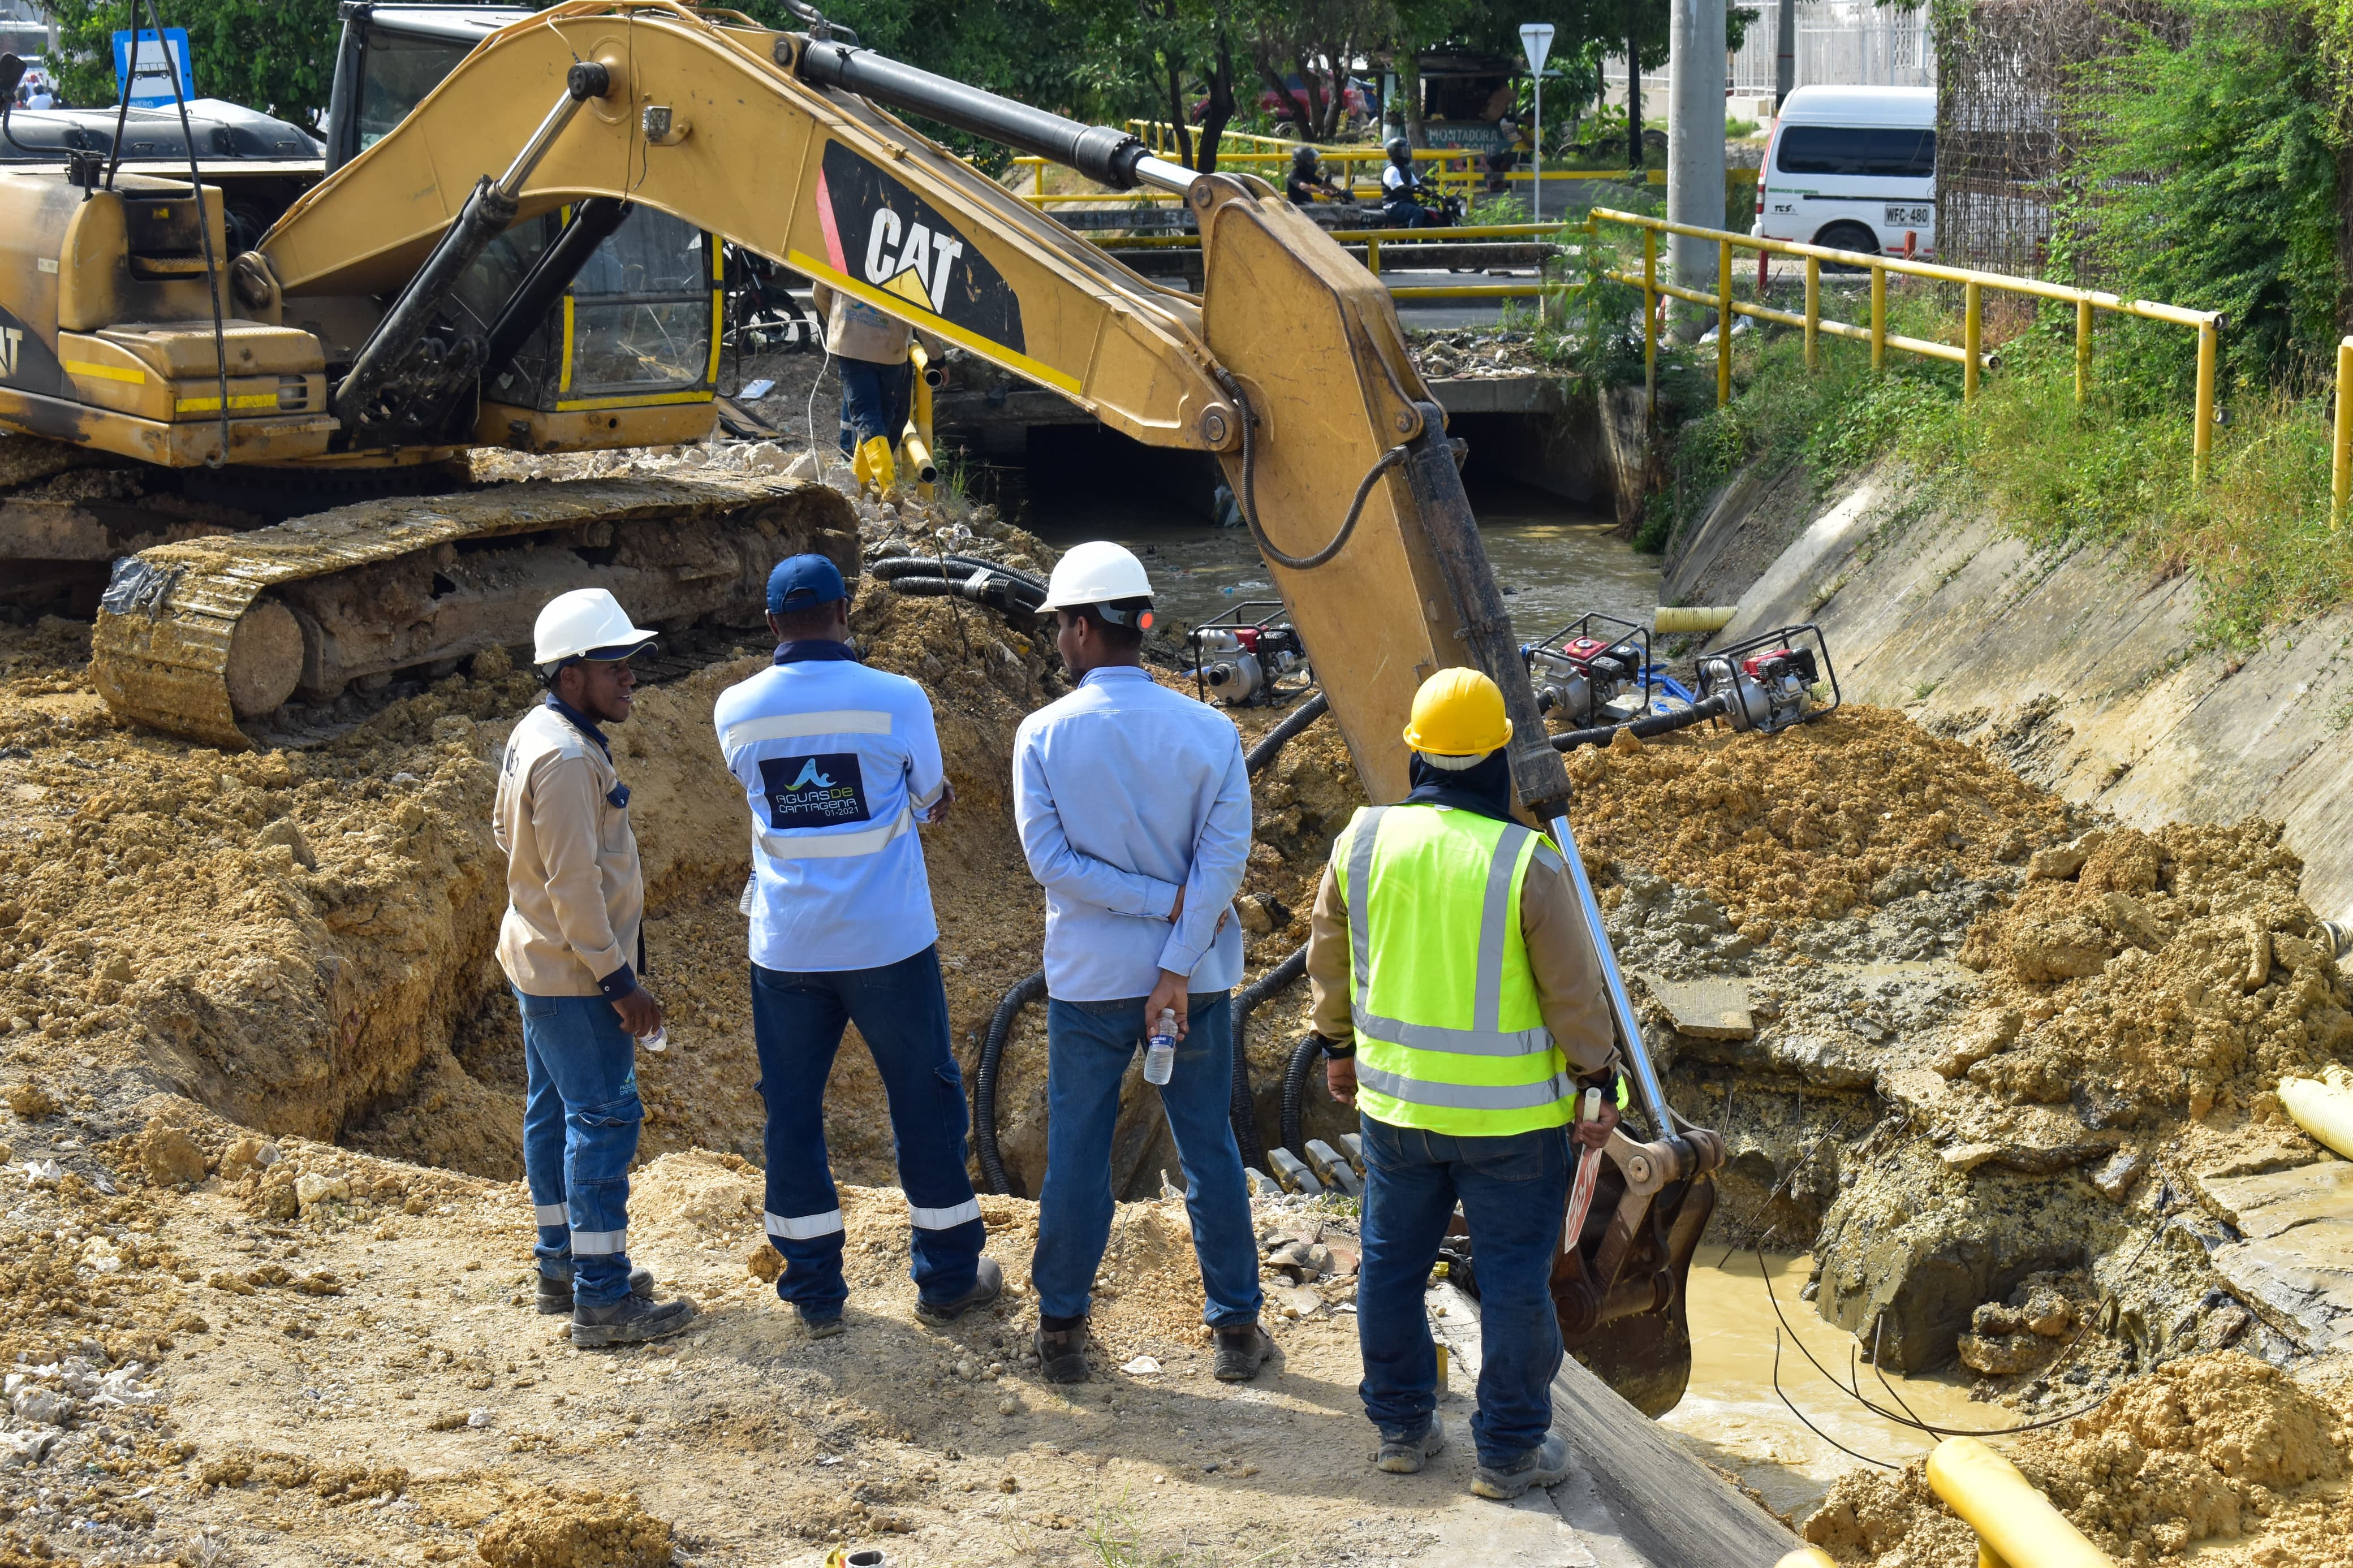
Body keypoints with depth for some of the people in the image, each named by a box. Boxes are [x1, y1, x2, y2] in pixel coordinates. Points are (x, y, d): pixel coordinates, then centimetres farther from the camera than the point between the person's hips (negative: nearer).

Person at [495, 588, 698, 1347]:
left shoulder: (534, 735, 8)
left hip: (538, 959, 11)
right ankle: (601, 1300, -6)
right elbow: (573, 882, -26)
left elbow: (506, 829, 21)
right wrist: (618, 978, -21)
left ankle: (563, 1265, 28)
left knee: (554, 1110, 17)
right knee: (604, 1118, -8)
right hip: (573, 971, -11)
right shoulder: (568, 757, -24)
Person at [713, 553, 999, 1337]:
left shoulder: (736, 710, -3)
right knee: (924, 1101, 12)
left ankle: (815, 1294, 16)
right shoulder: (896, 699, -11)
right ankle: (948, 1277, 21)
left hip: (786, 948, 2)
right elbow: (929, 796, 4)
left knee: (792, 1111, 11)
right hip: (889, 942, -2)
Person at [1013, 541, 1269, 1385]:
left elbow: (1050, 859, -13)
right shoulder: (1209, 731, -6)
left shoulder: (1043, 735, -8)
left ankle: (1061, 1328, 19)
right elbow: (1223, 858, -11)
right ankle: (1237, 1326, 17)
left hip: (1088, 982, -1)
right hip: (1193, 977, 1)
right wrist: (1177, 971, -12)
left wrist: (1163, 901, -10)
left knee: (1076, 1155, 10)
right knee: (1209, 1151, 11)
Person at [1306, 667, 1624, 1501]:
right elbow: (1574, 989, -11)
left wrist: (1338, 1046, 22)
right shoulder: (1527, 863, -18)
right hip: (1508, 1110, -4)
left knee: (1393, 1262, 17)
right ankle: (1509, 1450, 14)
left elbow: (1328, 956, 7)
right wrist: (1599, 1085, 1)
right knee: (1514, 1276, 7)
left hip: (1394, 1097, 4)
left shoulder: (1363, 839, -6)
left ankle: (1401, 1425, 28)